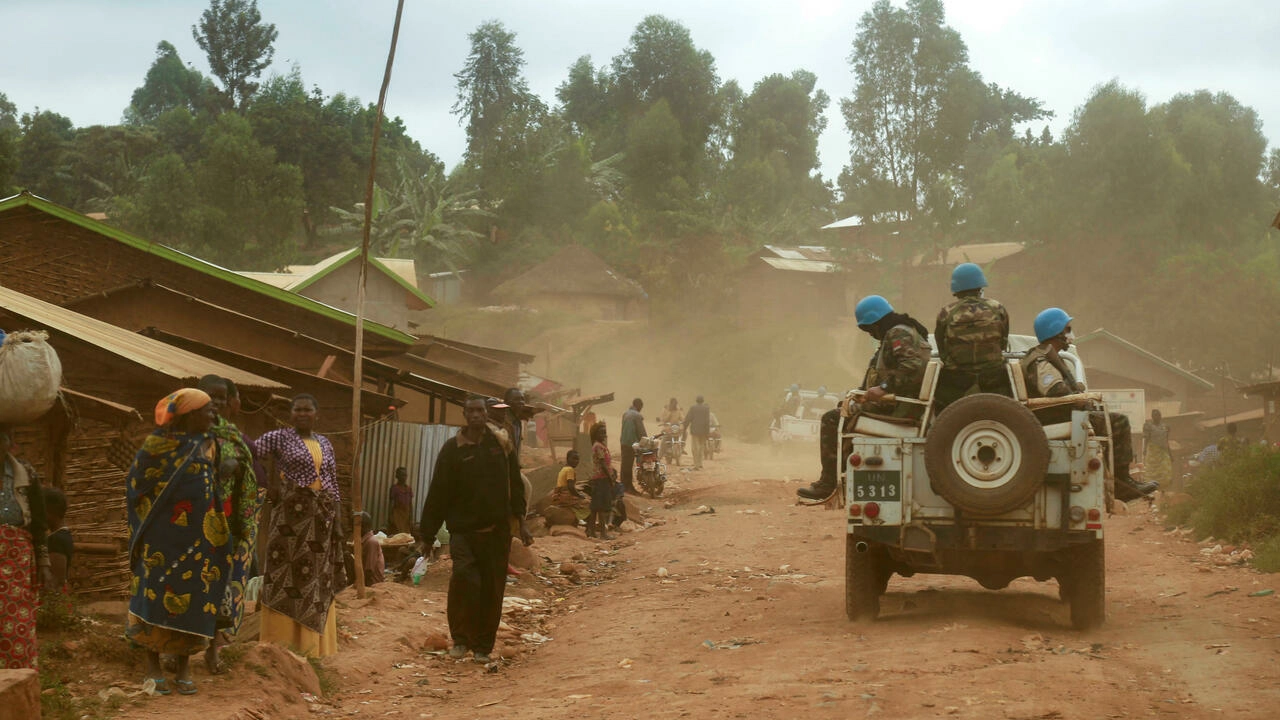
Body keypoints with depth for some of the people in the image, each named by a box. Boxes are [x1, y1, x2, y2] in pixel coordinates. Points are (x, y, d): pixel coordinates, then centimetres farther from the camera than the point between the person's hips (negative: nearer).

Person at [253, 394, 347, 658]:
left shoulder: (325, 444, 14)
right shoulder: (279, 438, 0)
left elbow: (333, 485, 15)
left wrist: (338, 523, 9)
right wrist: (267, 484, -9)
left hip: (320, 520, 5)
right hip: (290, 516, -5)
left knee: (318, 580, 6)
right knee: (286, 576, -4)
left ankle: (310, 645, 14)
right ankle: (281, 644, 0)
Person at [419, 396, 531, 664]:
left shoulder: (502, 446, 6)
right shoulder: (452, 449, 0)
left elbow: (516, 486, 11)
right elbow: (438, 493, 0)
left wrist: (520, 522, 4)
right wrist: (427, 534, -1)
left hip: (497, 531, 2)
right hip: (464, 529, -2)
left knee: (492, 590, 4)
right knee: (464, 576, -21)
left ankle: (483, 646, 18)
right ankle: (460, 638, -4)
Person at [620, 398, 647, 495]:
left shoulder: (625, 413, 12)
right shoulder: (637, 416, -14)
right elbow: (641, 431, -13)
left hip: (623, 442, 8)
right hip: (632, 443, -8)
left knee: (625, 464, 12)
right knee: (629, 465, -4)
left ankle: (624, 485, 18)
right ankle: (629, 487, 0)